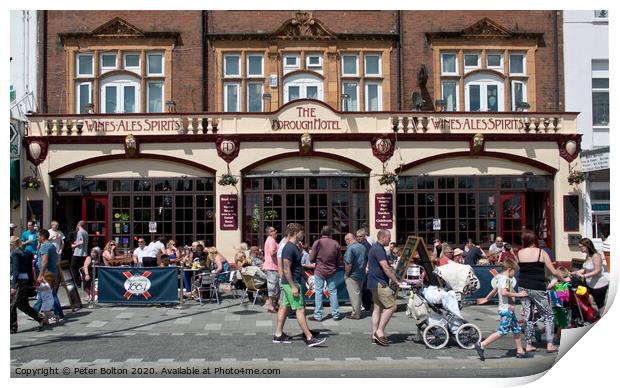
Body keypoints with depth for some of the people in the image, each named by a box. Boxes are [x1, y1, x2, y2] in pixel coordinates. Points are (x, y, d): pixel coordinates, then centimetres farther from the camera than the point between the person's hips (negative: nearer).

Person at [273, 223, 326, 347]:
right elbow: (286, 269, -22)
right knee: (300, 309, -7)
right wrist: (293, 287, -22)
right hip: (291, 283, -10)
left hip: (288, 283, 10)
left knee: (284, 307, 13)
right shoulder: (289, 248, -19)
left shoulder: (293, 247, 12)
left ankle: (278, 335, 20)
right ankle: (309, 338, -3)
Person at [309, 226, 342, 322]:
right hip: (332, 271, 2)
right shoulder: (336, 244, -3)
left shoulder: (317, 243, -10)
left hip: (319, 271, -2)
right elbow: (338, 260, 5)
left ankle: (318, 316, 4)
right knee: (333, 292, 10)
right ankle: (336, 314, 15)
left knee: (318, 292, 4)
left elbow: (311, 259, -8)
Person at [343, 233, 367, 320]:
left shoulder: (351, 248, -20)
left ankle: (355, 314, 7)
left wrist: (346, 274, -12)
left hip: (352, 275, -8)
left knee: (354, 294, 1)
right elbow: (366, 261, 14)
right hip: (362, 275, 8)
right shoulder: (362, 247, 6)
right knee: (358, 293, 17)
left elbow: (349, 264, -24)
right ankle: (358, 311, 27)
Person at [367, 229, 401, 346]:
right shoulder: (378, 249, -17)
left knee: (378, 308, 11)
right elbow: (385, 268, -23)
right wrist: (396, 281, -19)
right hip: (379, 283, -11)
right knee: (391, 306, -10)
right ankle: (380, 331, -8)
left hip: (376, 283, 11)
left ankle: (375, 335, 13)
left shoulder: (376, 248, 17)